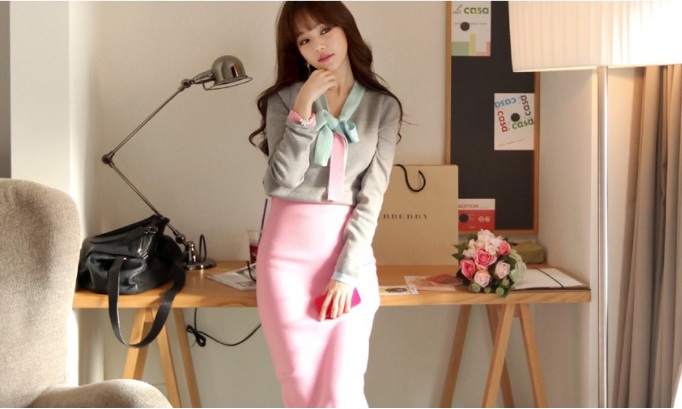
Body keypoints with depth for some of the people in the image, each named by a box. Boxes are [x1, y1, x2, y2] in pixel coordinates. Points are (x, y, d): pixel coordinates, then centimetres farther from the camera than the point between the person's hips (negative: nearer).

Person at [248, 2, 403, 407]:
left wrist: (346, 272, -10)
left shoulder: (384, 106, 4)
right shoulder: (284, 99, 5)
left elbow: (372, 196, -3)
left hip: (351, 252, 0)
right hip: (288, 252, 1)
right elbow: (283, 180, -8)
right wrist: (305, 105, -14)